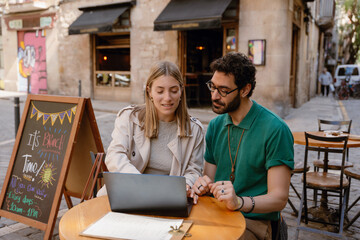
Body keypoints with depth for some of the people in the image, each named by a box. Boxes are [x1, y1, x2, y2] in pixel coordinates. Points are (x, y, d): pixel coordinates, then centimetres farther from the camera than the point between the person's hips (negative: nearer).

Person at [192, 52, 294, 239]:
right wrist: (202, 186, -12)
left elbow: (279, 198, -14)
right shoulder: (215, 126, 8)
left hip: (253, 221, -5)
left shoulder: (275, 130, -13)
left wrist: (239, 202, -31)